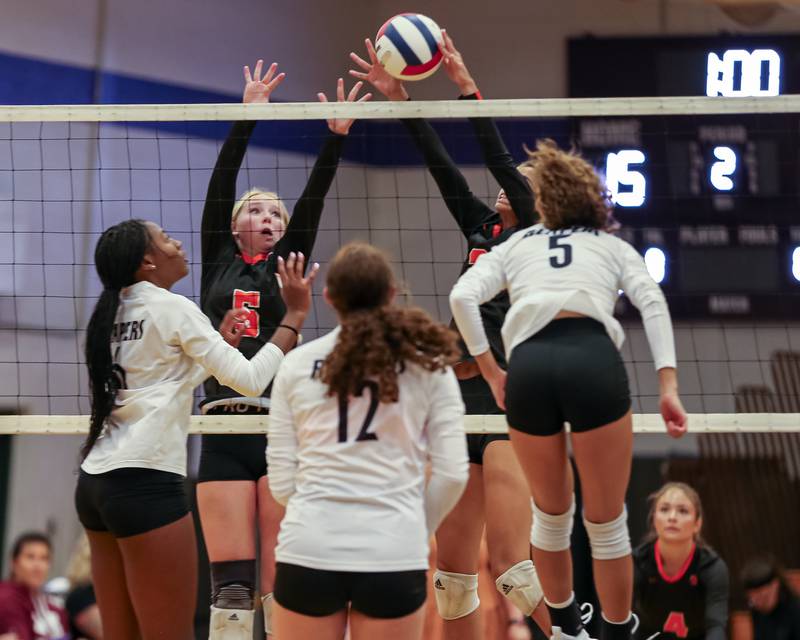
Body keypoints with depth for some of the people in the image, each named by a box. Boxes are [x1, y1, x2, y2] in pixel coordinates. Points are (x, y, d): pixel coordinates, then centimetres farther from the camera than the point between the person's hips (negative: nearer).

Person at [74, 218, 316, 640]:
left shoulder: (113, 315, 16)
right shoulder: (172, 308, -6)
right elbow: (249, 380, -10)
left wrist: (221, 344, 27)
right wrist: (295, 315, -2)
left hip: (95, 482, 8)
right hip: (146, 483, -8)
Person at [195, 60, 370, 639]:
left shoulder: (285, 265, 15)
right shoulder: (217, 262, 14)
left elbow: (313, 200, 6)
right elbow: (221, 184, 6)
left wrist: (337, 136, -4)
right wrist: (248, 115, -2)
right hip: (225, 433, 0)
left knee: (284, 587, -4)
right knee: (231, 585, -4)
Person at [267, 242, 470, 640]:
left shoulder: (297, 364, 5)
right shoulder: (427, 365, 4)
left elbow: (281, 482, 4)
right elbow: (451, 474, 0)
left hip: (309, 551, 1)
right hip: (393, 556, 0)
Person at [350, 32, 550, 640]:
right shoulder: (483, 229, 18)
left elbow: (501, 162, -11)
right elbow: (443, 165, 12)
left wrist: (467, 86, -13)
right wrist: (399, 96, 5)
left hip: (508, 403, -8)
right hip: (463, 402, 8)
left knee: (511, 564, -17)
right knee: (452, 567, 7)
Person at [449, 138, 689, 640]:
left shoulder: (515, 245, 28)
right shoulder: (613, 246, 25)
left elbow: (463, 298, 11)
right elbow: (652, 303, 7)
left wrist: (491, 371, 15)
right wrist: (669, 385, 0)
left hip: (528, 367, 2)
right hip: (594, 359, -2)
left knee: (552, 514, 22)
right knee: (607, 522, 9)